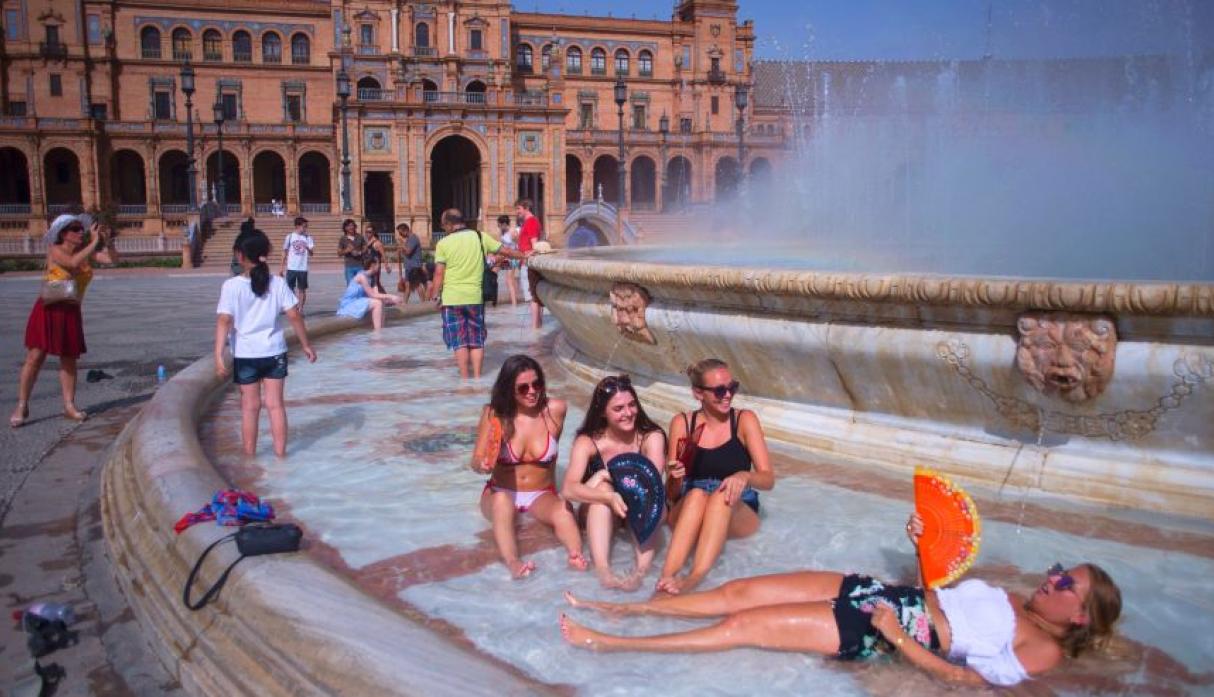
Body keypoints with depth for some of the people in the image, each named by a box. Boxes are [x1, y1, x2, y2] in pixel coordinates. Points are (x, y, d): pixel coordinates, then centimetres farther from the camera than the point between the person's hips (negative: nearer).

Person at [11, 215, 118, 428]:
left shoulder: (86, 250, 4)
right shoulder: (55, 250, -9)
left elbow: (112, 258, 1)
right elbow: (73, 263, -27)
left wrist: (105, 240, -13)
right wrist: (94, 242, -24)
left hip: (71, 312, 4)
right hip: (48, 309, -4)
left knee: (69, 359, 7)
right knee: (35, 357, -4)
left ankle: (69, 406, 12)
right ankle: (22, 406, 3)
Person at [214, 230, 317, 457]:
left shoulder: (231, 286, -12)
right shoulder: (278, 283, -6)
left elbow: (224, 321, -17)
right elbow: (295, 316, -6)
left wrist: (218, 356, -18)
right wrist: (305, 345, 4)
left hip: (246, 355, -1)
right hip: (274, 353, 1)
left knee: (250, 406, 10)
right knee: (275, 404, 9)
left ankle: (250, 455, 20)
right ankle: (280, 452, 15)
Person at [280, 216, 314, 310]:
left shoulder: (308, 238, 1)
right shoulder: (290, 237, 1)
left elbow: (311, 253, -7)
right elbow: (285, 253, 7)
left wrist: (308, 248, -31)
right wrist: (282, 267, 6)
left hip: (303, 268, 0)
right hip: (291, 268, 0)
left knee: (302, 289, 4)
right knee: (290, 289, 4)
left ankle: (301, 309, 12)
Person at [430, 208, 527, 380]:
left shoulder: (443, 243, -6)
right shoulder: (480, 237, 2)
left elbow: (439, 273, -8)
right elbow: (505, 251, 9)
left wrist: (436, 295, 1)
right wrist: (524, 256, 24)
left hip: (452, 298, -2)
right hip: (475, 297, 2)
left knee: (459, 341, 5)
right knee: (477, 340, 12)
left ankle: (464, 378, 6)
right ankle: (477, 376, 12)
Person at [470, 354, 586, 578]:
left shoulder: (555, 410, -9)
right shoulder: (494, 414, -9)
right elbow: (476, 460, -9)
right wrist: (483, 464, -28)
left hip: (542, 495, 1)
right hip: (500, 493, 0)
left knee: (563, 510, -32)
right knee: (502, 501, -35)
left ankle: (576, 556, -52)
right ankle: (512, 563, -53)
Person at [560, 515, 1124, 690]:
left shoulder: (1044, 651, -6)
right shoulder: (1013, 601, 17)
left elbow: (958, 675, -15)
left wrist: (895, 635, -20)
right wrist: (925, 544, 10)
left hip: (872, 632, -7)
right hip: (876, 592, 8)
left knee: (744, 625, -14)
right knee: (736, 592, -2)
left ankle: (608, 644, -8)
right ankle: (617, 608, 6)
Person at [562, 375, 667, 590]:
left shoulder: (651, 437, -11)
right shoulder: (587, 442, -12)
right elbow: (568, 489, -28)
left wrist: (610, 475, -30)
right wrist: (609, 497, -42)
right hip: (598, 517, 0)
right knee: (603, 487, -30)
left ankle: (642, 569, -47)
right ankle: (602, 570, -46)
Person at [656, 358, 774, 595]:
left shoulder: (745, 420, -1)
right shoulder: (682, 423, 1)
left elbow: (768, 479, -8)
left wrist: (744, 477, -31)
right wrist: (673, 476, -22)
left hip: (739, 515, 0)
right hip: (688, 515, 1)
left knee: (721, 495, -33)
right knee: (696, 494, -33)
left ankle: (694, 578, -49)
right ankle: (667, 576, -47)